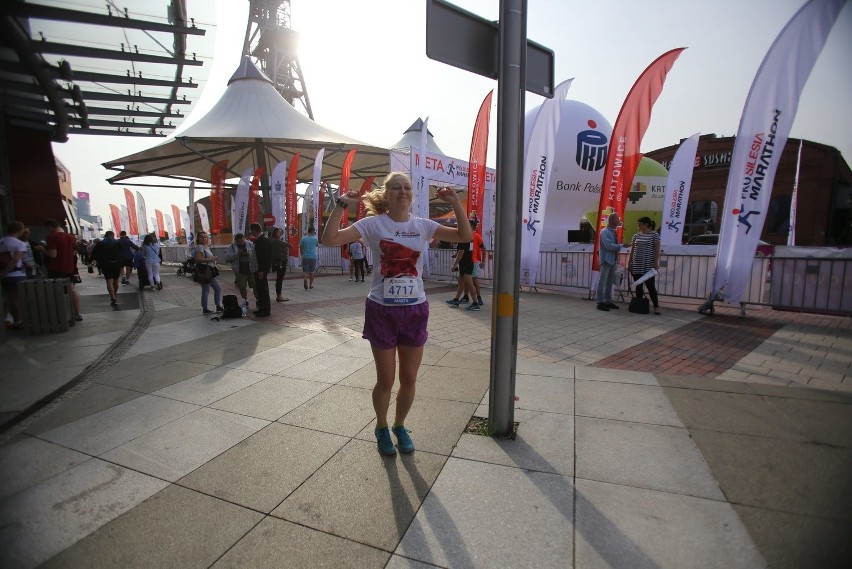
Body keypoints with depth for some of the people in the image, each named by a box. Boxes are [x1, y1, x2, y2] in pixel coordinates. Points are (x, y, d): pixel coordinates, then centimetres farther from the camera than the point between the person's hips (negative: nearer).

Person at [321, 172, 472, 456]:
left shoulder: (423, 226, 2)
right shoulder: (373, 223, -5)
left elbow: (465, 236, -2)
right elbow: (330, 239, -11)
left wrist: (455, 202, -10)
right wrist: (341, 205, -20)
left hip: (415, 310, 3)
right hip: (381, 310, -2)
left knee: (409, 379, 12)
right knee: (386, 380, 10)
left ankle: (400, 426, 40)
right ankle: (382, 428, 38)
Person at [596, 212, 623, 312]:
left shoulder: (614, 232, 13)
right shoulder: (605, 232, -12)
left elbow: (613, 245, 14)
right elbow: (608, 245, -22)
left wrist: (617, 259, 10)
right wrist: (621, 246, -20)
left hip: (613, 260, 9)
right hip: (606, 260, -9)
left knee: (610, 281, 13)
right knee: (603, 281, -6)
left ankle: (608, 301, 20)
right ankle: (600, 302, -3)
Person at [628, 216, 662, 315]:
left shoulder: (654, 234, -3)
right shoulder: (636, 236, 10)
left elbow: (657, 250, -6)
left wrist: (656, 263, -13)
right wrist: (629, 263, 9)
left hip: (648, 266, -5)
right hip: (636, 266, 5)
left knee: (651, 286, -5)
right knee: (638, 286, 8)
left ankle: (656, 307, 3)